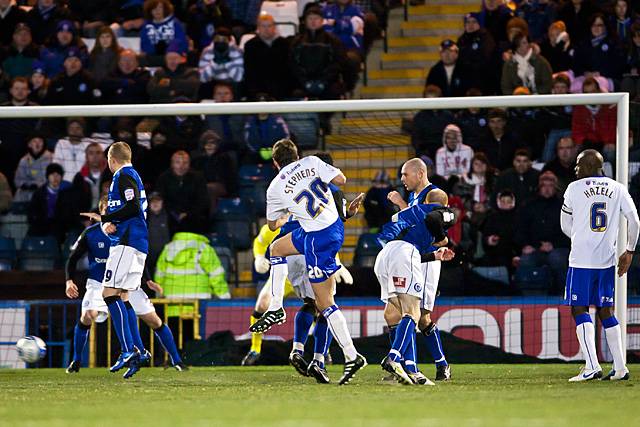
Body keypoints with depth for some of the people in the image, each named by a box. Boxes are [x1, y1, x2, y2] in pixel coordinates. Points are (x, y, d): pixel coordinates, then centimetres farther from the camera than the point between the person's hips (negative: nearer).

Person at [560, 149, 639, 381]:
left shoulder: (575, 188, 0)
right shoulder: (618, 189, 7)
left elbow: (566, 226, 8)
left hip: (581, 258, -4)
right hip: (607, 259, 4)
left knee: (580, 309, -3)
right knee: (605, 311, 12)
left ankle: (592, 366, -16)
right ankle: (620, 367, 7)